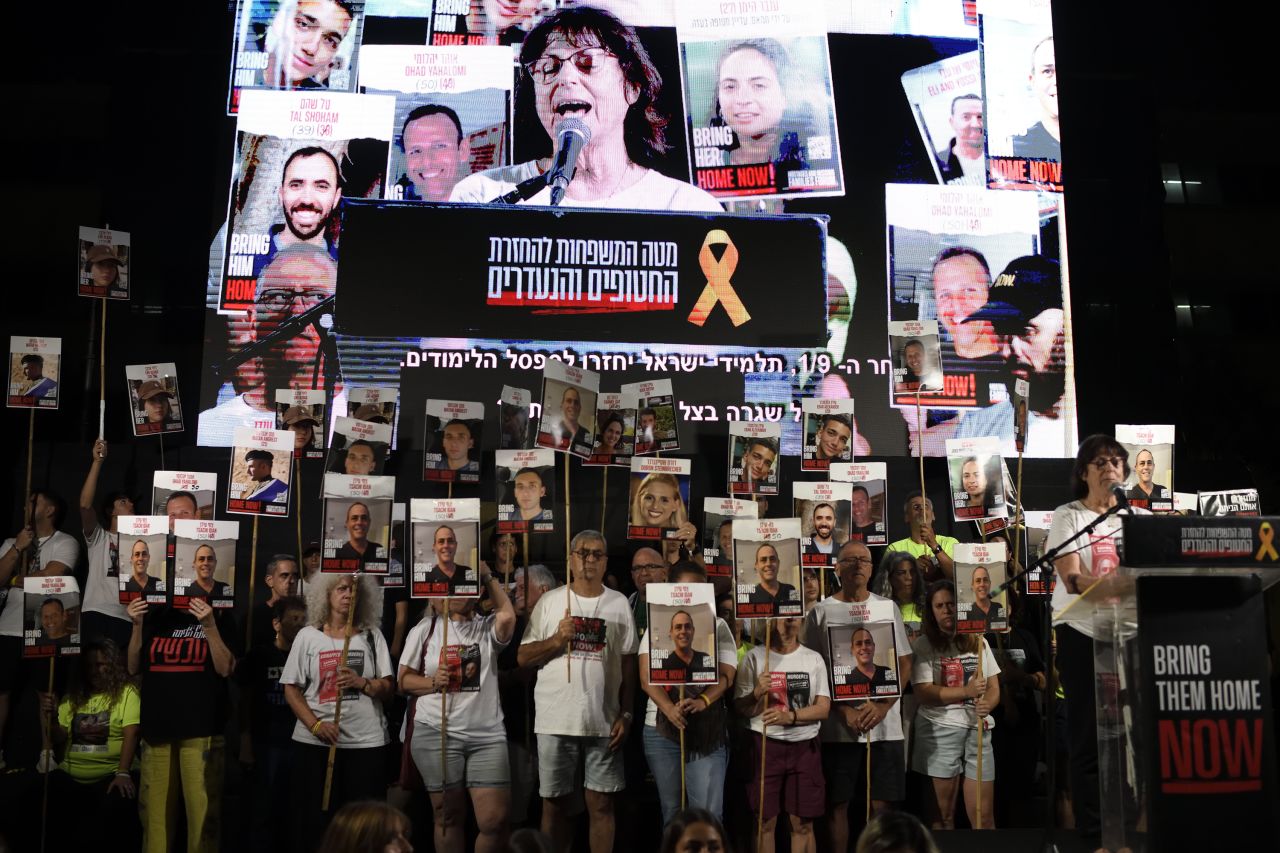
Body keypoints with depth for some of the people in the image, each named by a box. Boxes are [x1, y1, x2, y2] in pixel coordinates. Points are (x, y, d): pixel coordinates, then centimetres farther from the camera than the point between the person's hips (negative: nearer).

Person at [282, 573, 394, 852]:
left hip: (367, 742, 1)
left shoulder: (372, 635, 8)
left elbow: (388, 688, 6)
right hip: (314, 742, 0)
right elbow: (291, 688, 2)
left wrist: (361, 683, -14)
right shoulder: (308, 635, 5)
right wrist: (315, 725, -11)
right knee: (314, 819, 2)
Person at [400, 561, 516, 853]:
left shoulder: (488, 628, 6)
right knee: (448, 817, 8)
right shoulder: (426, 628, 7)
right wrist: (432, 682, -12)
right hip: (436, 733, 0)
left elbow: (508, 615, -17)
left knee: (495, 820, -6)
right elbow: (404, 679, 8)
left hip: (487, 734, 0)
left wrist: (487, 575, -6)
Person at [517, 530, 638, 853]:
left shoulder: (619, 603, 5)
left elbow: (628, 663, 5)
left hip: (603, 721, 0)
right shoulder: (550, 602, 2)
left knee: (601, 804, 6)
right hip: (555, 720, 0)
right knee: (554, 803, 9)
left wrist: (626, 714, -1)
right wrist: (558, 639, -14)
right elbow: (523, 657, 2)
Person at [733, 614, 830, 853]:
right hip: (765, 745, -2)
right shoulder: (754, 657, 0)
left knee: (803, 824, 5)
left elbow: (823, 708, -1)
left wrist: (790, 716, -17)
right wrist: (757, 693, -22)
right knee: (765, 821, 2)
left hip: (805, 746, 2)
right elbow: (740, 708, -1)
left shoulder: (814, 658, 6)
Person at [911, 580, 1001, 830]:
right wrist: (966, 691, -19)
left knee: (983, 817, 3)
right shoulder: (922, 646, 0)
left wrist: (987, 704, -12)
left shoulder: (978, 642, 13)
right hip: (940, 731, -3)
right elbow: (923, 693, -9)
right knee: (943, 814, 4)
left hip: (977, 729, 3)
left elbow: (994, 687, 11)